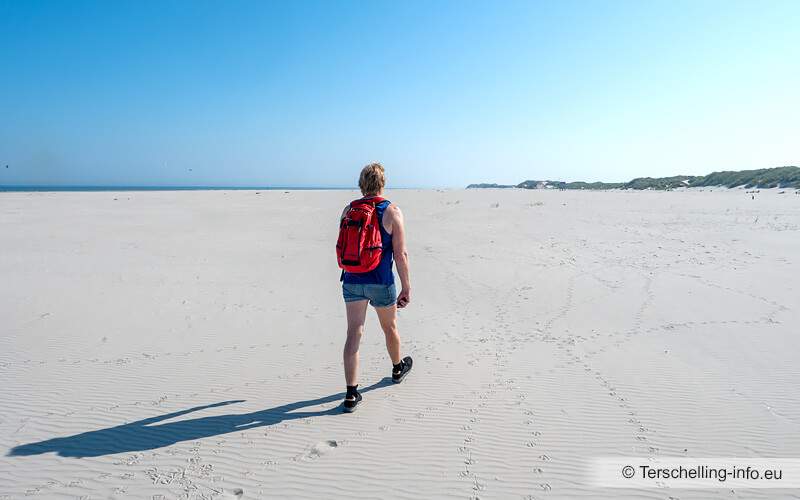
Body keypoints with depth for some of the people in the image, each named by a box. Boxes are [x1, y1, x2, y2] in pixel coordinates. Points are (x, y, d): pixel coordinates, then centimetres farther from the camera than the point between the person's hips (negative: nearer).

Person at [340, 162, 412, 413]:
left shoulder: (348, 211, 2)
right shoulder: (392, 212, -10)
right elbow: (400, 254, -13)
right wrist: (406, 288, -8)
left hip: (352, 280, 3)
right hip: (381, 282, -2)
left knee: (353, 334, 2)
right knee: (390, 328, 19)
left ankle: (351, 394, -1)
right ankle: (398, 368, 44)